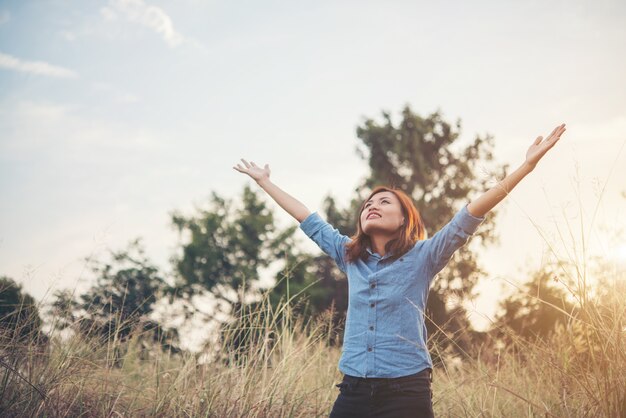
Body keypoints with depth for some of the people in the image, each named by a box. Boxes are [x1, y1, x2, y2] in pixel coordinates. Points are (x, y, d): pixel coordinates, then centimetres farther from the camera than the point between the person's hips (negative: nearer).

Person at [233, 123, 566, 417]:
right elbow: (309, 220, 21)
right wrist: (263, 181, 28)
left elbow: (469, 216, -8)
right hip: (354, 389, 4)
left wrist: (527, 165, -16)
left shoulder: (422, 258, 0)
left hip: (406, 390, -4)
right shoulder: (349, 257, 12)